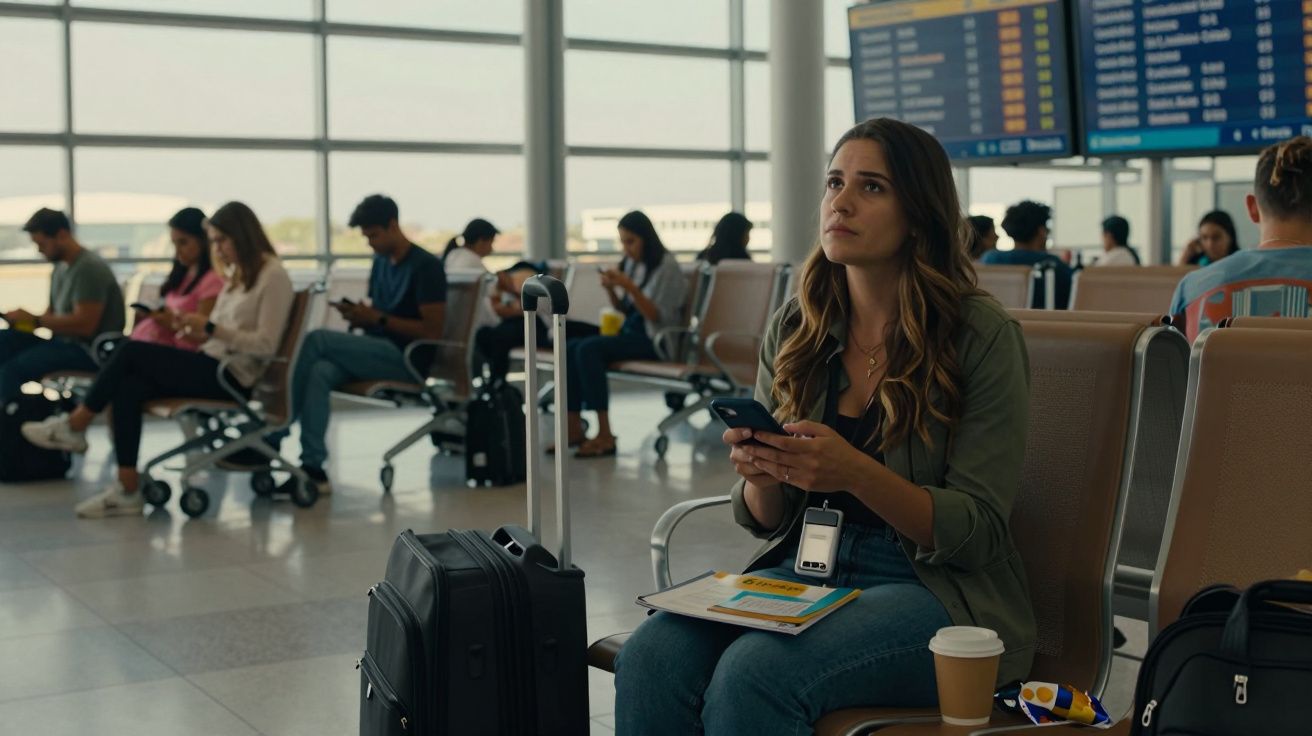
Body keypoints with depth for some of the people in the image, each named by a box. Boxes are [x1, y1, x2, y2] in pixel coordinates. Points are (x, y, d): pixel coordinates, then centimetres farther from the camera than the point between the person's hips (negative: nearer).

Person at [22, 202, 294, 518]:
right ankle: (127, 490, -16)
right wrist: (197, 332, -2)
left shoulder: (274, 276, -10)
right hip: (213, 364, 9)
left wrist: (211, 328, -22)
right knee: (127, 387, -15)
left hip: (233, 375, -9)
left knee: (132, 352, -18)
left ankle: (74, 426, 0)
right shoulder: (239, 272, 18)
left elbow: (266, 344, -17)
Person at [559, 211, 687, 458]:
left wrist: (630, 287, -24)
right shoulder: (631, 263, 13)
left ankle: (605, 435, -30)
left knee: (589, 349, -29)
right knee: (571, 346, -18)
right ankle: (574, 427, -20)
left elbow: (657, 316, -15)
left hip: (655, 339, -7)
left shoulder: (667, 266, -8)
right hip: (630, 331, 8)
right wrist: (610, 289, 0)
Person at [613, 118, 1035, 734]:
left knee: (752, 673, -32)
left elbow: (977, 532, -10)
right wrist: (759, 475, -13)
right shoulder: (794, 329, 7)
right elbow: (767, 522, 12)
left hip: (937, 591, -4)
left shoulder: (984, 336, -7)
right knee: (649, 658, -25)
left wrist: (855, 473, -25)